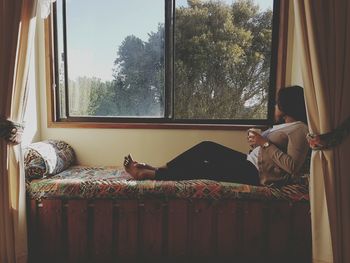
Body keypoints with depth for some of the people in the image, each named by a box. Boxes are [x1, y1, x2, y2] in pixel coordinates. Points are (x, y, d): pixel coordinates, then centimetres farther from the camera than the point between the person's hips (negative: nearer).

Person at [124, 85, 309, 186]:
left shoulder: (299, 129, -12)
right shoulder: (285, 124, 17)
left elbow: (292, 166, -22)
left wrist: (265, 143, -21)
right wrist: (256, 142, 0)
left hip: (257, 174, -9)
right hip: (250, 163, 9)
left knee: (200, 169, -14)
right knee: (207, 147, 0)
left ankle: (148, 174, -4)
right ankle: (161, 169, 4)